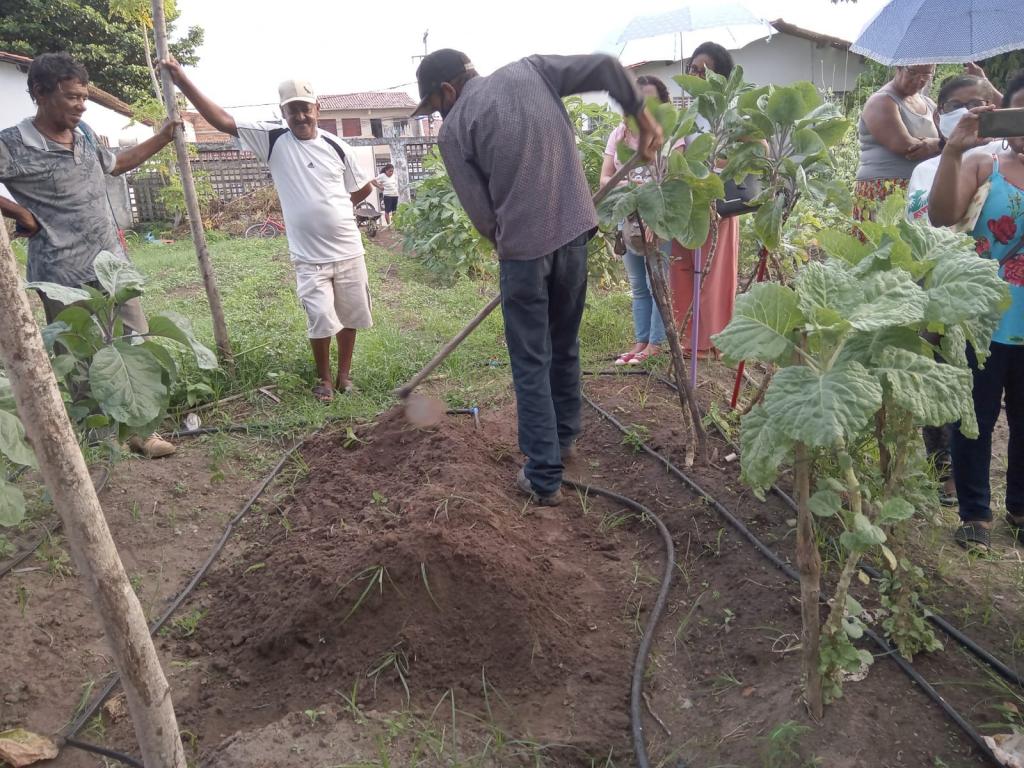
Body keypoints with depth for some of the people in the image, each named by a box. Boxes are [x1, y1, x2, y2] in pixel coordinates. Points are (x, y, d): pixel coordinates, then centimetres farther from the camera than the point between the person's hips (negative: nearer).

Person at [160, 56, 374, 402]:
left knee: (349, 315, 10)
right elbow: (223, 121, -8)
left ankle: (344, 374, 29)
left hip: (348, 251, 2)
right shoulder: (272, 140, -2)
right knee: (322, 318, -7)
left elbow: (364, 187, 13)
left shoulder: (336, 146, 0)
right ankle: (324, 379, 16)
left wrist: (333, 209, 10)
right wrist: (183, 81, -14)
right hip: (309, 257, -2)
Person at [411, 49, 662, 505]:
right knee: (565, 345, 22)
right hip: (575, 230, 5)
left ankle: (544, 477, 8)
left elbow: (481, 214, -4)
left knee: (531, 362, 5)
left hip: (523, 245, -5)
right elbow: (603, 67, 3)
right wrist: (641, 115, 15)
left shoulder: (454, 130, -2)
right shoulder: (530, 70, 10)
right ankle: (565, 438, 39)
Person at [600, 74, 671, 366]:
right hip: (628, 217, 5)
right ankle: (640, 341, 20)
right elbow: (604, 178, 1)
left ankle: (655, 344, 9)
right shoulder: (619, 134, 5)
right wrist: (626, 185, -20)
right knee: (638, 286, 11)